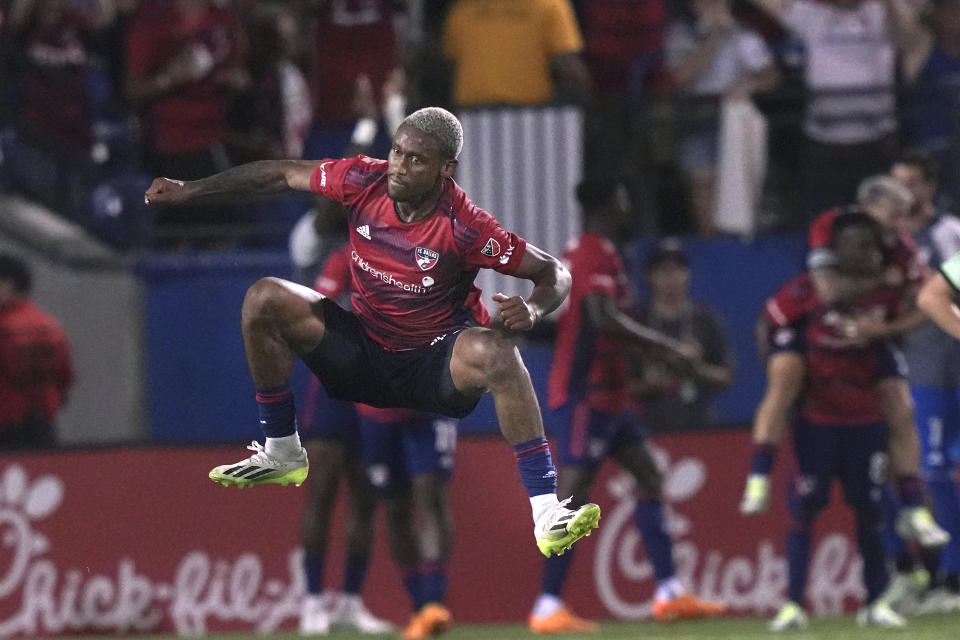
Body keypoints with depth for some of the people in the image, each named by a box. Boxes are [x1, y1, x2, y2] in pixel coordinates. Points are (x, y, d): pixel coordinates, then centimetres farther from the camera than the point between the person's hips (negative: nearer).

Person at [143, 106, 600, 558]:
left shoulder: (464, 227, -22)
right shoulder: (365, 181, -10)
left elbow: (554, 273, -12)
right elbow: (281, 174, 6)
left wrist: (532, 310, -35)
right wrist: (190, 190, 8)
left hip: (437, 369, -4)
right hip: (362, 358, 4)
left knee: (494, 351, -38)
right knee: (264, 299, -15)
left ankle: (546, 513, -40)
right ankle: (282, 454, 2)